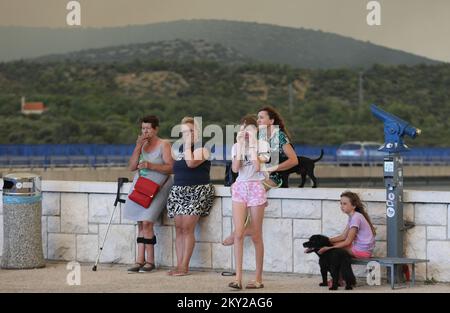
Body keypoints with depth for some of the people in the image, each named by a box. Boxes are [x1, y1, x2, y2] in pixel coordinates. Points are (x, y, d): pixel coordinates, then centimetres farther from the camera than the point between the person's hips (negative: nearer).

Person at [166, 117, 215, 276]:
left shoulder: (202, 148, -5)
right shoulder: (179, 148, 17)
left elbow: (191, 163, -22)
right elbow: (175, 167, 26)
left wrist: (189, 143, -15)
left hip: (197, 192, -7)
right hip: (178, 191, 7)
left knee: (187, 228, -13)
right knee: (178, 228, 0)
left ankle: (184, 266, -13)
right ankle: (179, 265, 1)